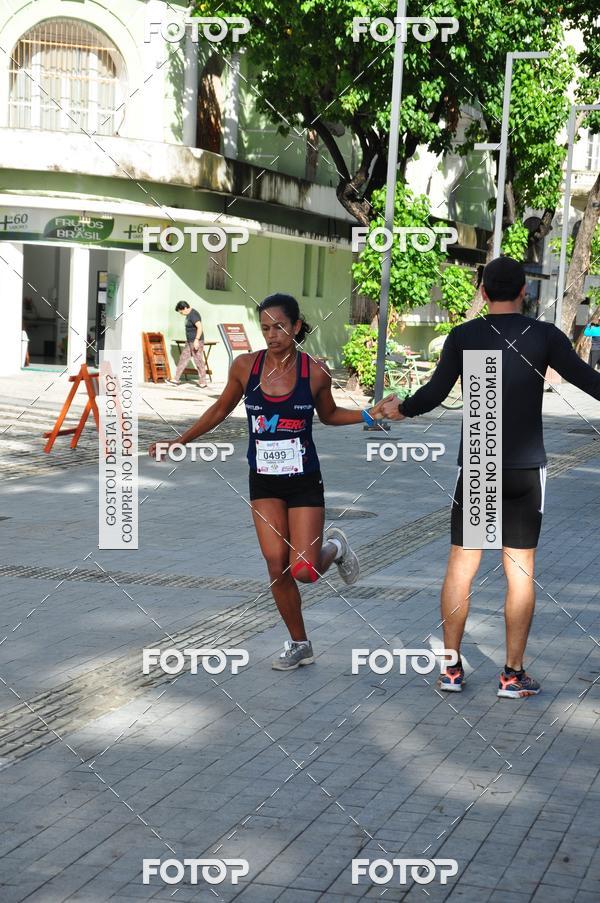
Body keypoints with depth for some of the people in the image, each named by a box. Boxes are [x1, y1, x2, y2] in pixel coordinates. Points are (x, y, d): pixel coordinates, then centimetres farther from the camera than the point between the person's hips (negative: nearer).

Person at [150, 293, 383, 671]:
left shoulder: (315, 372, -9)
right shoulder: (245, 366, -5)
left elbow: (329, 414, 10)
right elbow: (221, 409, 11)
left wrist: (367, 416, -6)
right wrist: (180, 442, 9)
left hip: (304, 481, -2)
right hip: (264, 482, 2)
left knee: (304, 571, -8)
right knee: (277, 567, -2)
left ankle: (334, 547, 28)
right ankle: (300, 645, 18)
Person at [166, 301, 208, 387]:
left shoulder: (193, 315, -18)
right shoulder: (189, 315, 13)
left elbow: (200, 327, -26)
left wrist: (196, 340, -29)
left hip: (196, 342, -11)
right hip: (190, 341, 11)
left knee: (198, 361, -3)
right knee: (183, 359, 10)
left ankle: (203, 383, 5)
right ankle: (176, 380, 13)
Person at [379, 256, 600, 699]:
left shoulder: (464, 336, -2)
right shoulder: (545, 336, -4)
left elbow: (435, 392, -7)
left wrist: (400, 409, 11)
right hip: (526, 470, -1)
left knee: (461, 565, 8)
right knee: (520, 570, 5)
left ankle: (451, 668, 11)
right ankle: (514, 674, 8)